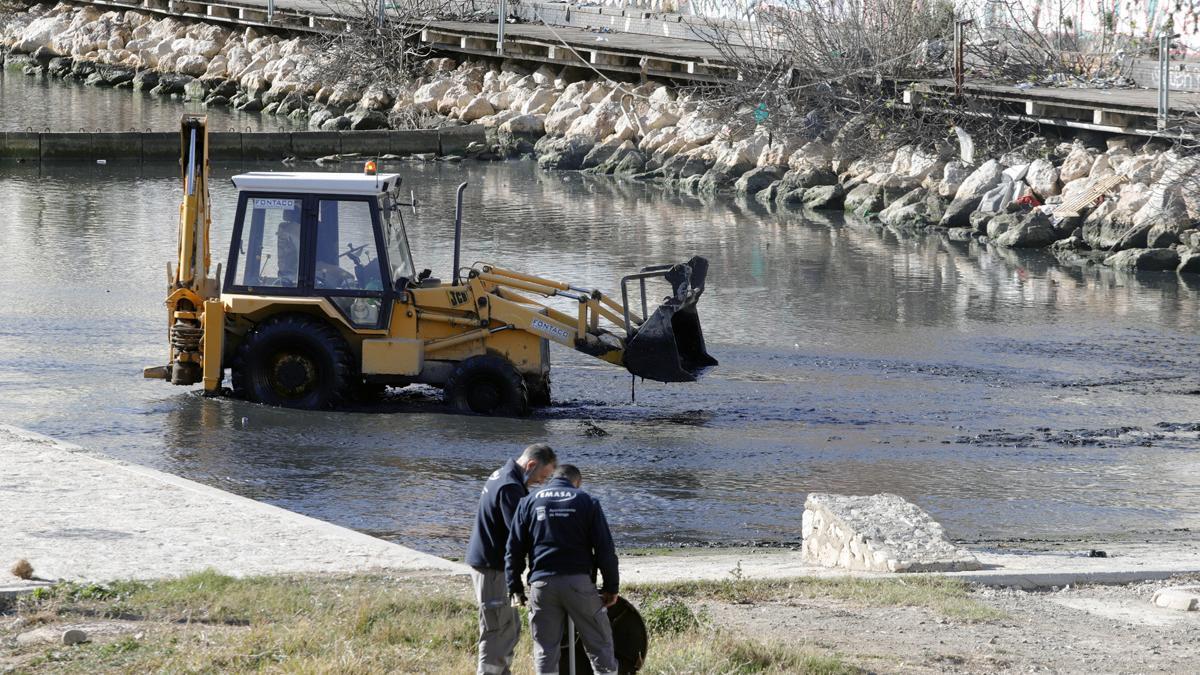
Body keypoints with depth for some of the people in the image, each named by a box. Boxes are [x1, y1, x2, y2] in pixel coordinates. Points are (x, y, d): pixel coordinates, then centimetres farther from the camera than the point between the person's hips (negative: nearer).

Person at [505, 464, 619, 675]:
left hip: (542, 583, 2)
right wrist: (611, 586, 7)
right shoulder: (587, 502, 6)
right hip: (579, 582, -2)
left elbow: (514, 549, 7)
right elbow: (605, 548, 1)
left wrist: (515, 589, 11)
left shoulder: (529, 502, 11)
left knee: (545, 650, 7)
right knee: (599, 645, 5)